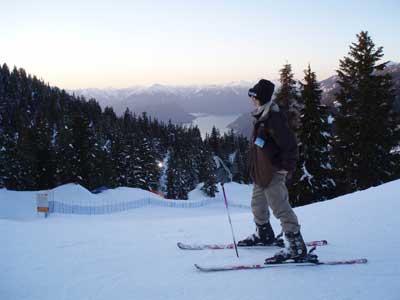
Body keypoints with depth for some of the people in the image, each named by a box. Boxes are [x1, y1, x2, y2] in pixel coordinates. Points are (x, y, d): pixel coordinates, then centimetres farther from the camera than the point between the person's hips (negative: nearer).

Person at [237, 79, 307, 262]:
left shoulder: (274, 118, -21)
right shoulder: (261, 117, 10)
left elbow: (289, 144, -23)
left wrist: (287, 167, -18)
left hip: (273, 173, -11)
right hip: (261, 173, 11)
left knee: (280, 208, -8)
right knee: (258, 205, 23)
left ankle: (297, 247, -1)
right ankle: (264, 235, 43)